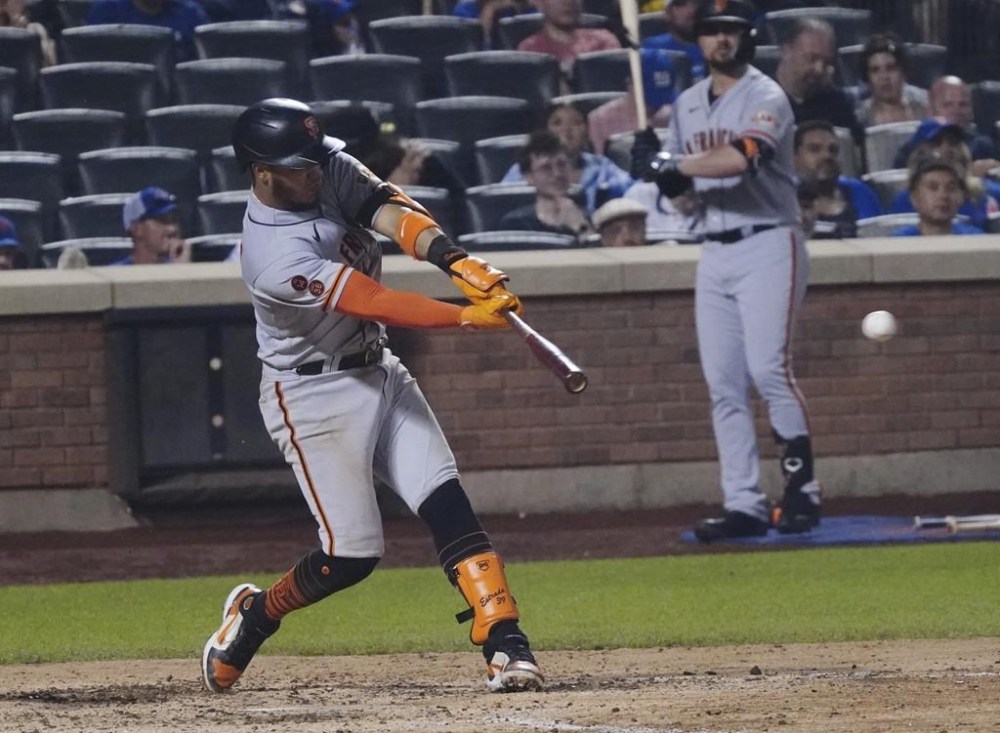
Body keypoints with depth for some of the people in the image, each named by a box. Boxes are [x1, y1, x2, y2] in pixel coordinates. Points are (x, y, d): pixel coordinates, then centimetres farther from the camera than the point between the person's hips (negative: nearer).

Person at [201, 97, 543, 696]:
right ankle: (256, 614, 22)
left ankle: (505, 643, -14)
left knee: (447, 505, -8)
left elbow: (388, 210, -19)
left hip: (378, 372, 7)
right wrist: (470, 316, -36)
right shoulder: (275, 258, -29)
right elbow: (376, 304, -31)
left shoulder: (328, 167, -7)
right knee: (352, 554, -5)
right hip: (314, 395, -7)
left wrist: (458, 263, -35)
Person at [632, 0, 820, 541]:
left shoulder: (765, 99, -8)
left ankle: (802, 490, -6)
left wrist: (673, 162, -18)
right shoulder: (688, 105, 14)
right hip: (715, 252, 7)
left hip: (768, 246, -7)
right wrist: (656, 163, -5)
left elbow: (742, 158, -26)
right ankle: (744, 506, 2)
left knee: (768, 368, -17)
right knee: (723, 383, 1)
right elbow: (675, 186, 17)